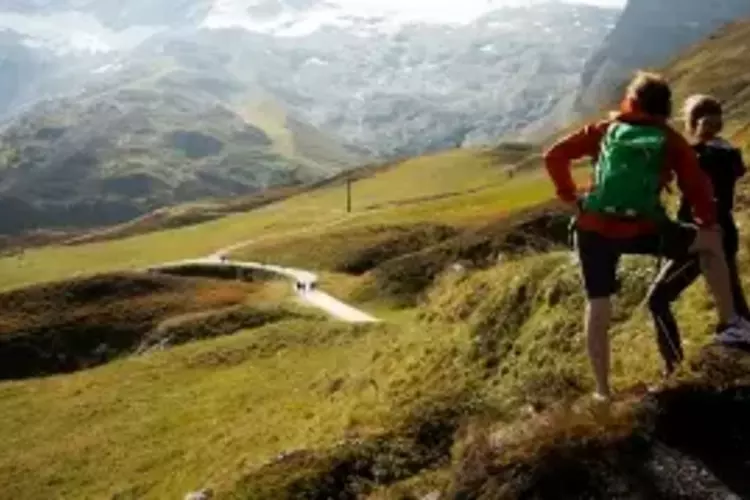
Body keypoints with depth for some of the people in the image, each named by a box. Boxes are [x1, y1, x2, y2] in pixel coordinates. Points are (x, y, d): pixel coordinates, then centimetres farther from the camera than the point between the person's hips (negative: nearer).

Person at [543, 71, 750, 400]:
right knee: (711, 242, 22)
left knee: (598, 306, 12)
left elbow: (554, 156, 5)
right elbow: (697, 186, 8)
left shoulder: (604, 130, 11)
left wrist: (570, 198, 9)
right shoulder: (671, 141, 8)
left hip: (594, 229, 1)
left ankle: (602, 390, 18)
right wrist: (709, 223, 25)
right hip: (642, 231, -1)